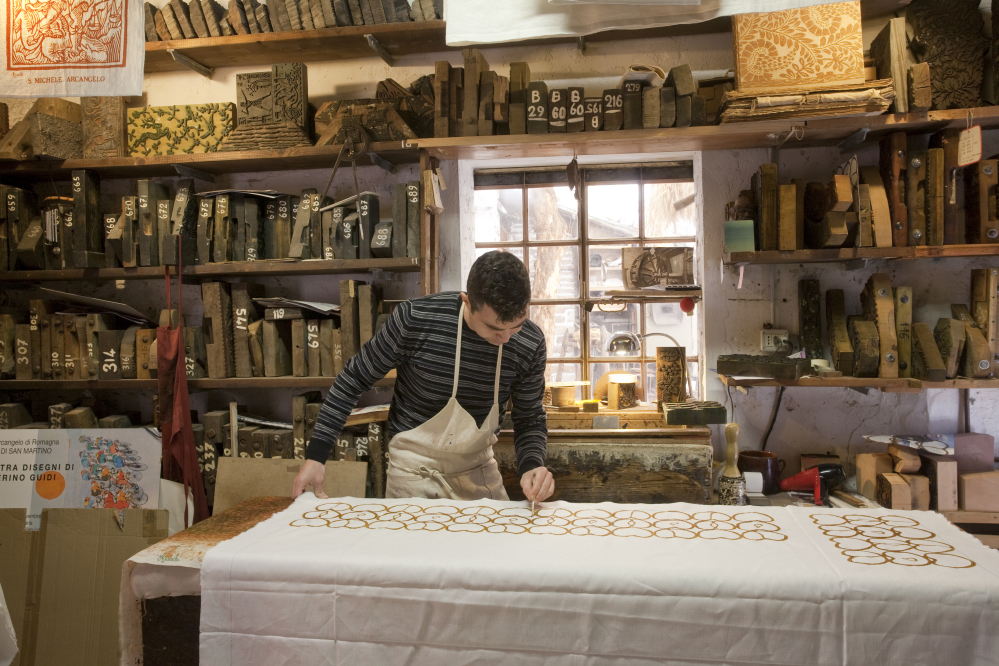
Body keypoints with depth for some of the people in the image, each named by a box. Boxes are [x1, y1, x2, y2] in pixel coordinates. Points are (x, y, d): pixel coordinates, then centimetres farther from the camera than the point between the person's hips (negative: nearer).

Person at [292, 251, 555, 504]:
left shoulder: (531, 344, -16)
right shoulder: (414, 318, -25)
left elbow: (530, 418, -2)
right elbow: (353, 379, -12)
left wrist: (532, 465, -23)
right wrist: (316, 455, -13)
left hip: (478, 467, 3)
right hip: (414, 467, -3)